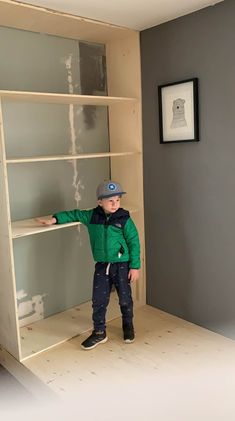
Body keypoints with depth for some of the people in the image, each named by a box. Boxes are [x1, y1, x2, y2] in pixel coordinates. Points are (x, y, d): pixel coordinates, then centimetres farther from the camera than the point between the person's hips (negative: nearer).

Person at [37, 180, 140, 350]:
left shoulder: (124, 219, -12)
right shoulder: (92, 216, -2)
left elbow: (134, 243, -9)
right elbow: (74, 214, 12)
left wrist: (135, 266, -10)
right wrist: (54, 219, 3)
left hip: (122, 265, -3)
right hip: (102, 265, 3)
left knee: (125, 299, 11)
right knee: (99, 300, 7)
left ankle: (128, 327, 37)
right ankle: (99, 332, 24)